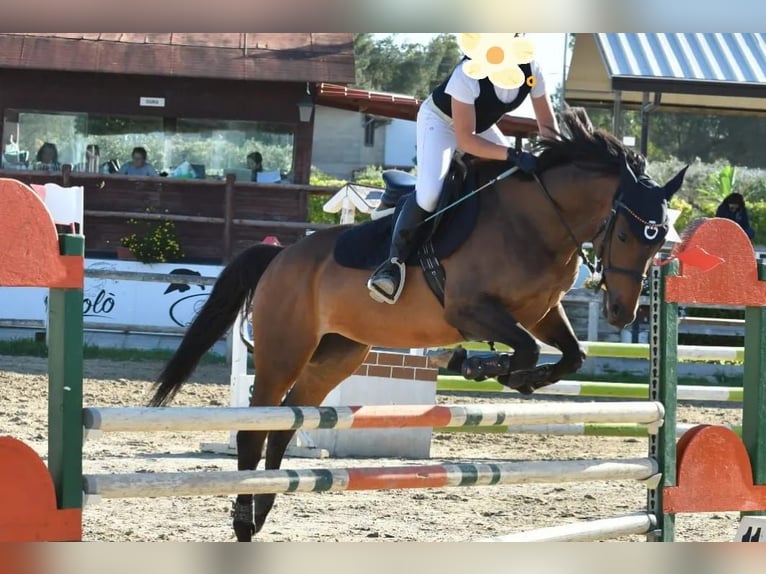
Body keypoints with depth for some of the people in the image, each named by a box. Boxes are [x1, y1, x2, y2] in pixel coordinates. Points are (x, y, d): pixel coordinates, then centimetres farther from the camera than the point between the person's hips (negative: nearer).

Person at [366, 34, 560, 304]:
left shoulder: (531, 70, -25)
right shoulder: (468, 74, -40)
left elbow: (547, 126, -13)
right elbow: (465, 140, -38)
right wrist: (512, 155, -49)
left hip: (482, 125, 7)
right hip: (440, 120, -7)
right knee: (429, 191, -28)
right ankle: (395, 259, -13)